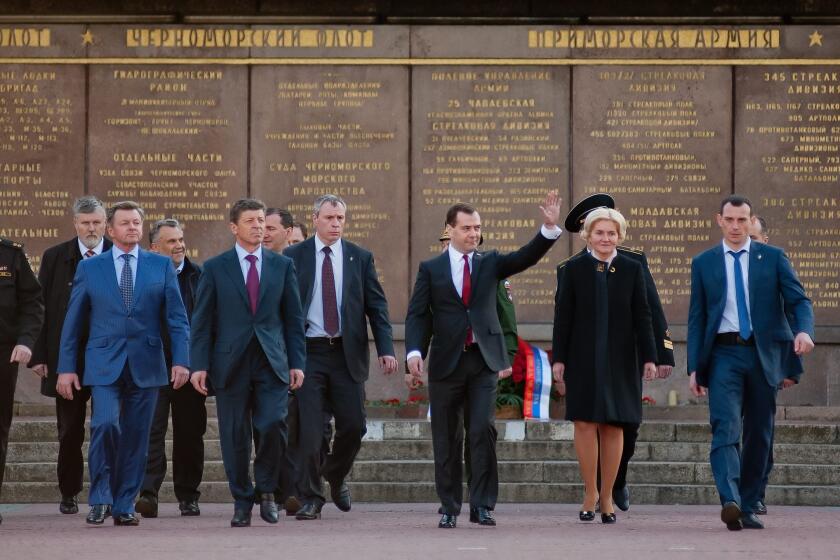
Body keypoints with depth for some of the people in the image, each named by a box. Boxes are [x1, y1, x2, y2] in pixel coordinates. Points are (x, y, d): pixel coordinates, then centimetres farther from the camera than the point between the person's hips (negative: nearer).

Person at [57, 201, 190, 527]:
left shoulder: (161, 266, 8)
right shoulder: (89, 268, 7)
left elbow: (177, 317, 5)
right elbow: (73, 321, 9)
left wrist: (181, 360, -6)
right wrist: (66, 367, 4)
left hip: (146, 364, 1)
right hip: (104, 363, -1)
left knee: (135, 436, 2)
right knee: (106, 424, -19)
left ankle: (124, 505, 12)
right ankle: (100, 498, -7)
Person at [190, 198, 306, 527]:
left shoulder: (282, 266, 9)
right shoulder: (215, 268, 4)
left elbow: (293, 318, 10)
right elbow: (202, 321, 3)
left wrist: (297, 362, 3)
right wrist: (199, 365, -4)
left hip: (272, 363, 0)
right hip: (231, 362, 0)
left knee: (272, 425, -15)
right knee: (235, 436, 2)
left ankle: (266, 490, 7)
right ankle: (242, 502, 15)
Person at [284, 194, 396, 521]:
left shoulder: (360, 258, 7)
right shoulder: (293, 257, 3)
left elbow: (377, 306, 5)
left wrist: (386, 349, -6)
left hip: (347, 353, 2)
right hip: (308, 352, -2)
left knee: (353, 425, 2)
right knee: (309, 429, -4)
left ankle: (335, 477, 30)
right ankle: (311, 499, 4)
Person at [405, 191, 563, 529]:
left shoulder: (490, 263, 11)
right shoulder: (431, 269, 6)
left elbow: (527, 257, -3)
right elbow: (417, 315, 1)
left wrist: (550, 227, -19)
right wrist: (415, 353, -14)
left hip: (484, 361, 0)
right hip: (446, 362, 0)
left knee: (483, 430, -11)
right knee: (447, 438, 4)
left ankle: (482, 505, -7)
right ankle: (449, 508, 13)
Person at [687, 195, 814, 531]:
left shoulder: (773, 258, 8)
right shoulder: (703, 263, 10)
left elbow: (799, 301, 3)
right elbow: (697, 318, 10)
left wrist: (804, 330, -19)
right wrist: (694, 368, 3)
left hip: (764, 354, 1)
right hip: (724, 354, -1)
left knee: (759, 434, 4)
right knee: (725, 427, -18)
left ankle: (748, 508, 12)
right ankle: (730, 502, -32)